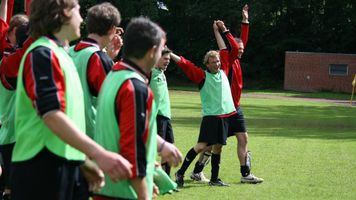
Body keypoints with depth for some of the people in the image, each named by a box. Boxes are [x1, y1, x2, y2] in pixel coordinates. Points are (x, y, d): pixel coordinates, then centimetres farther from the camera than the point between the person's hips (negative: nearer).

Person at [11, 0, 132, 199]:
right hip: (42, 171, -10)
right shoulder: (43, 54, -12)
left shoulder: (59, 54, 19)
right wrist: (99, 154, -32)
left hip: (62, 168, 10)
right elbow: (52, 115, -24)